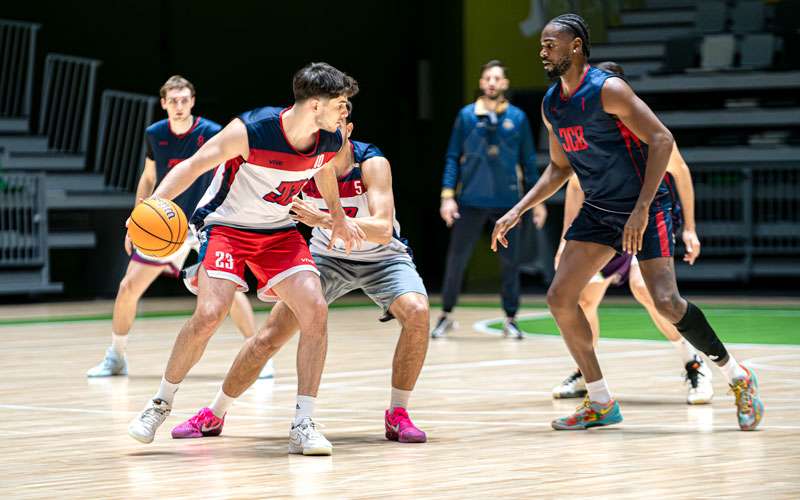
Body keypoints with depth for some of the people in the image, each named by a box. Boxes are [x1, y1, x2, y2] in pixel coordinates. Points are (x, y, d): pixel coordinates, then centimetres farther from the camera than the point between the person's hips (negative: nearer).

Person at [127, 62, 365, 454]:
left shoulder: (330, 141, -10)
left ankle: (303, 425, -10)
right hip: (226, 226, -5)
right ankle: (161, 403, 2)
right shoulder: (250, 130, -28)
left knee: (315, 310, -16)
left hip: (279, 231, 5)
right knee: (210, 313, -22)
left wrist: (338, 217, 27)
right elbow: (193, 165, -21)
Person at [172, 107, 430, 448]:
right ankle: (213, 415, 12)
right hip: (328, 256, 2)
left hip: (381, 257, -2)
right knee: (271, 336, -7)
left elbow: (383, 230, -38)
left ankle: (397, 414, -14)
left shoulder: (372, 164, -27)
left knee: (417, 312, -31)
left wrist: (322, 219, -49)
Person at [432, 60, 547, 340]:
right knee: (456, 259, 2)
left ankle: (510, 319, 14)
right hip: (471, 201, 0)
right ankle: (446, 316, 14)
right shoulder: (466, 116, 3)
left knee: (509, 261, 4)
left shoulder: (517, 118, 4)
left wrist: (538, 200, 4)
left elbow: (529, 161, 7)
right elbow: (453, 158, 3)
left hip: (507, 200, 0)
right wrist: (448, 195, -5)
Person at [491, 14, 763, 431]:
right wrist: (517, 212, 9)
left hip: (645, 207, -8)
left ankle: (738, 377, 2)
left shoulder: (607, 90, -18)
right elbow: (559, 167, 19)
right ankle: (601, 403, 8)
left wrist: (642, 209, -28)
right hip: (598, 210, 8)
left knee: (666, 302, -18)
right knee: (559, 298, -1)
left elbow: (662, 140, -21)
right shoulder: (551, 105, 6)